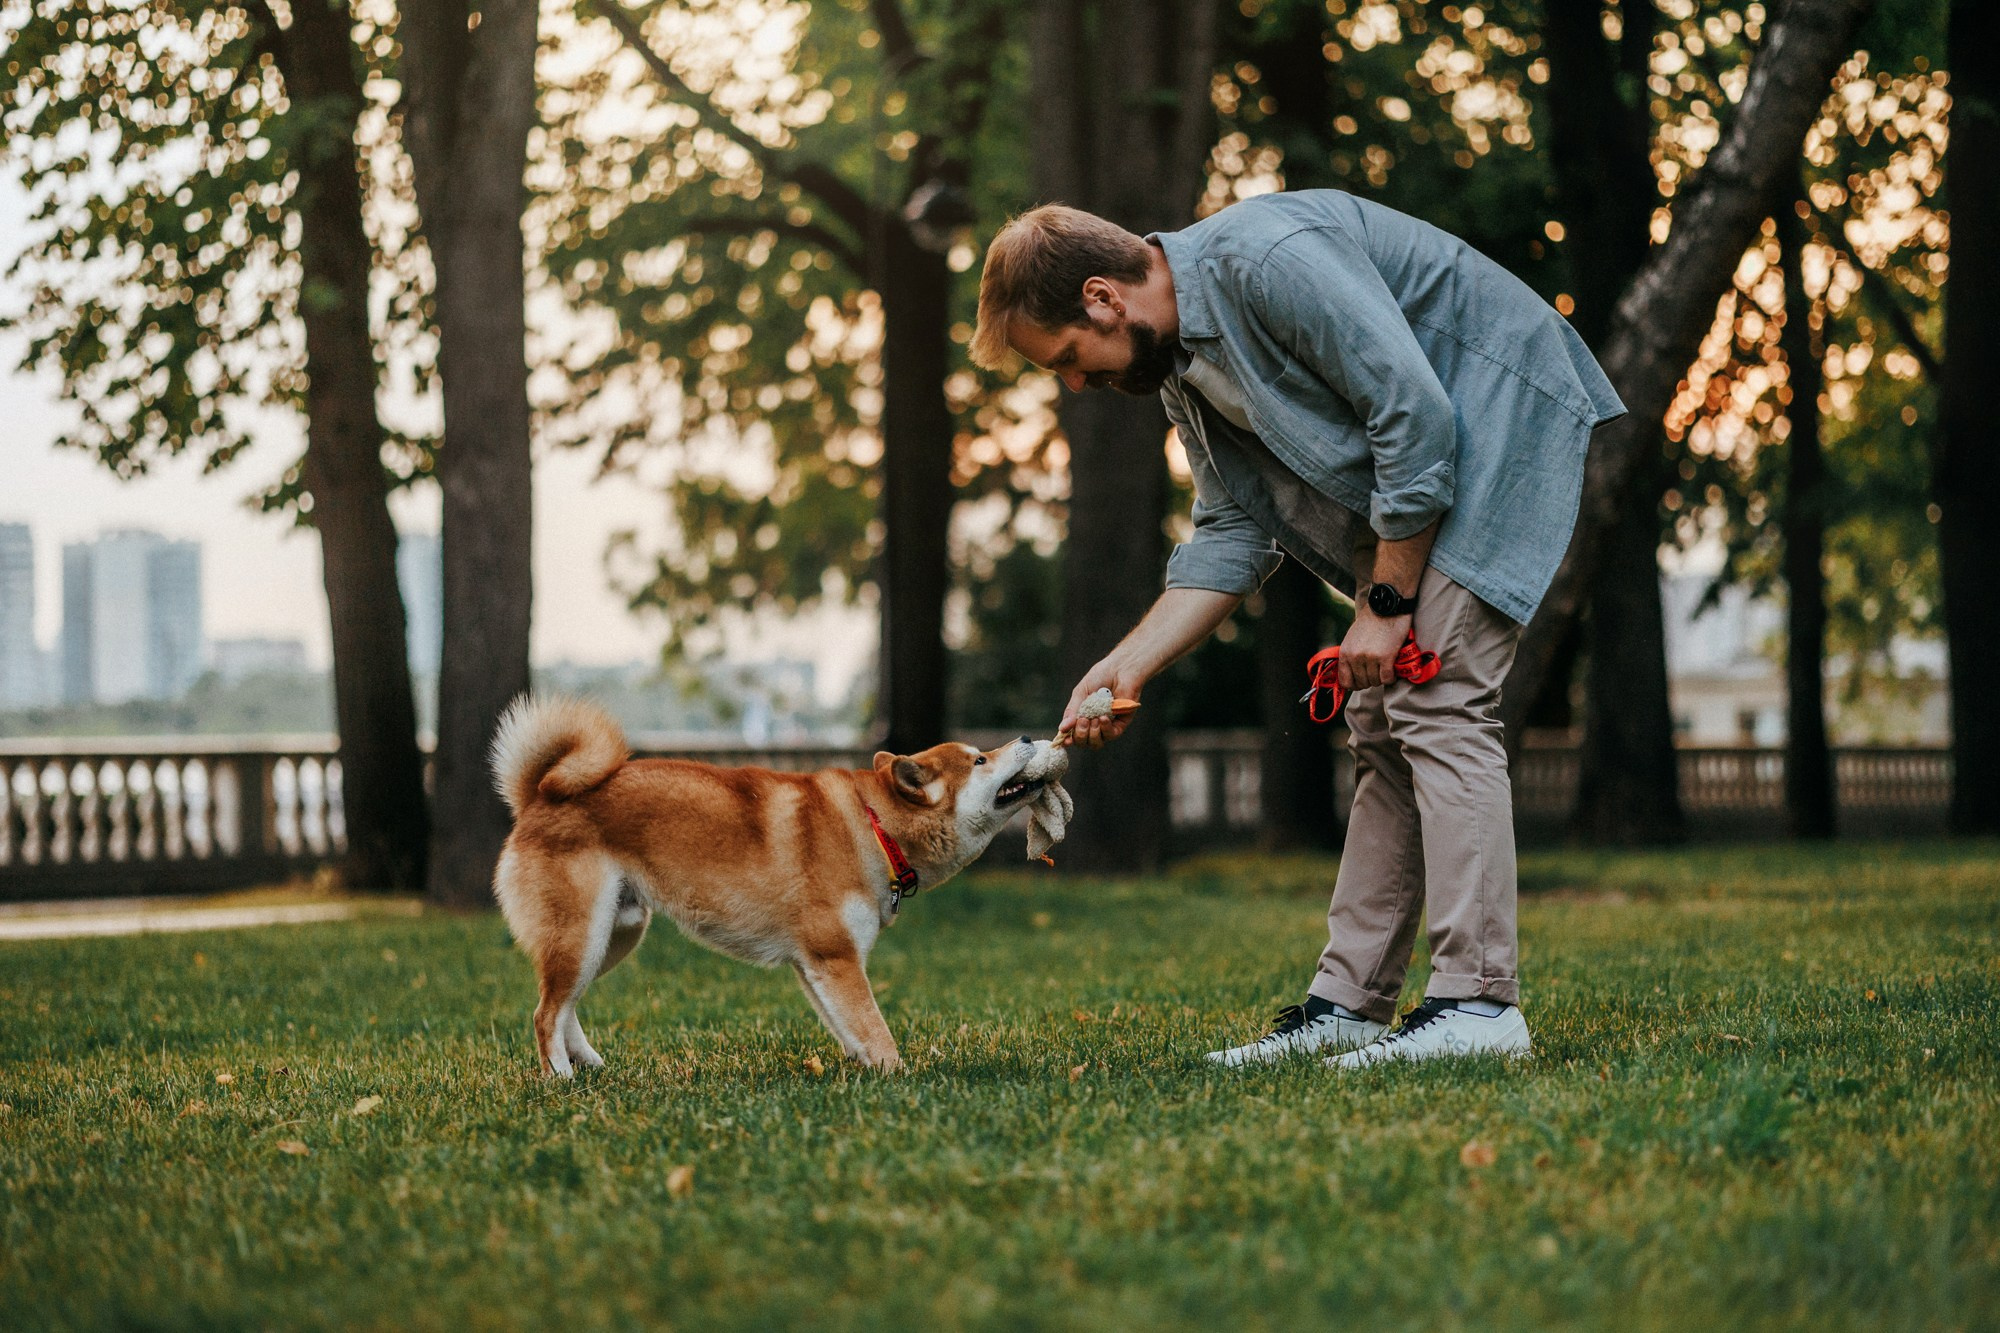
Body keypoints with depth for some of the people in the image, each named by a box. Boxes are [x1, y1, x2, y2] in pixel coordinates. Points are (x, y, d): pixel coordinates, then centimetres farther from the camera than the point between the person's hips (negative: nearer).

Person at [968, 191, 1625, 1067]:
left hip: (1502, 414, -10)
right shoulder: (1179, 363, 6)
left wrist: (1387, 604, -19)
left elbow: (1416, 412, -26)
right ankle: (1348, 1005, 8)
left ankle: (1478, 1003, -20)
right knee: (1380, 728, 6)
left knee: (1436, 702, -18)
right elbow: (1233, 533, 9)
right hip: (1407, 469, 10)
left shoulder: (1267, 261, -25)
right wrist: (1128, 665, -1)